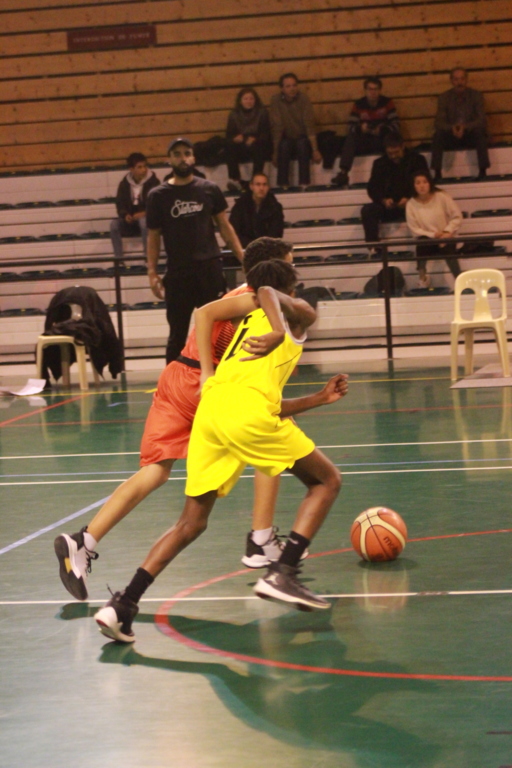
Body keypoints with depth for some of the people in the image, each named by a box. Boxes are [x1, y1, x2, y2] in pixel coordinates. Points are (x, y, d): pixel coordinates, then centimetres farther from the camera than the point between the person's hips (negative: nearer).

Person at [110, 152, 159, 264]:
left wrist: (145, 213, -23)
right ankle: (118, 259, -22)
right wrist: (125, 214, -15)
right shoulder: (124, 183, 3)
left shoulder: (153, 181, -6)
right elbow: (119, 203, 6)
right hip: (130, 219, 3)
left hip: (146, 216, -3)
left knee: (144, 221, -39)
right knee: (114, 224, -26)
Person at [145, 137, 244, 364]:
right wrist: (152, 273, -4)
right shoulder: (158, 196, 3)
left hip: (210, 268, 1)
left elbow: (224, 226, 10)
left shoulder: (209, 190, 5)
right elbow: (153, 237, 5)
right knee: (177, 335, 5)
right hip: (178, 273, -1)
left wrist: (243, 257, 3)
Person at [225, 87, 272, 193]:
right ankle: (234, 180, -38)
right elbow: (229, 135, 4)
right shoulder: (234, 115, 10)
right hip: (241, 147, 2)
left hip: (258, 145, -2)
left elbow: (266, 133, -4)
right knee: (230, 147, -30)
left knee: (257, 146, -36)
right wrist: (235, 138, -21)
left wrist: (255, 139, -24)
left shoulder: (262, 112, 5)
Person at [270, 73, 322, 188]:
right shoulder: (276, 101, -10)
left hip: (302, 139, 0)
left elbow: (309, 125, -17)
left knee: (302, 143, -32)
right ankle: (283, 184, -31)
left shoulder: (303, 99, -11)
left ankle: (304, 183, -33)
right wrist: (275, 152, -18)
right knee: (284, 145, -32)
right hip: (287, 138, 0)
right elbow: (276, 128, -12)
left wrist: (315, 150, -23)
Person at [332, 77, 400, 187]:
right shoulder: (358, 105, 0)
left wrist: (382, 130, -30)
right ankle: (343, 173, -41)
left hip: (383, 141, -1)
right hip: (364, 143, 1)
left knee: (394, 135, -31)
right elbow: (351, 127, -8)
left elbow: (395, 125, -10)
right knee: (350, 138, -27)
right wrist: (360, 128, -32)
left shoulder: (387, 103, -1)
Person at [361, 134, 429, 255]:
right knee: (367, 210, -26)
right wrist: (383, 200, -19)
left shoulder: (417, 160, 3)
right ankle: (373, 247, -29)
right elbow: (372, 188, 4)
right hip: (388, 207, 2)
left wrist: (409, 199, -22)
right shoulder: (380, 163, 9)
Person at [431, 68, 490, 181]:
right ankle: (437, 173, -31)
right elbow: (439, 122, -9)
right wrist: (452, 128, -31)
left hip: (471, 136, -1)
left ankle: (483, 171, -32)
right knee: (438, 134, -29)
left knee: (479, 131, -33)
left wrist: (465, 127, -31)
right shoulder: (444, 98, 0)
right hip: (452, 137, 1)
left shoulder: (476, 95, -3)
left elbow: (481, 120, -13)